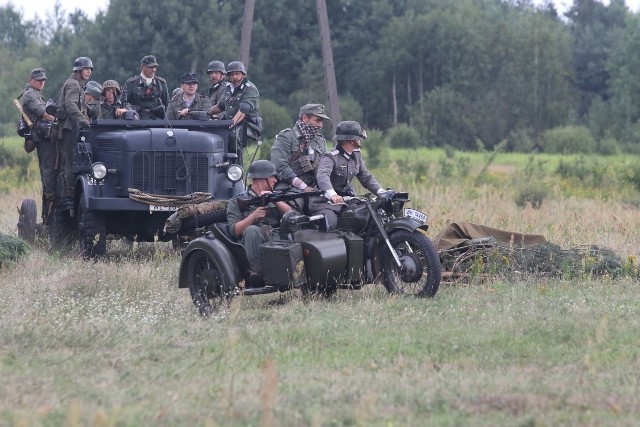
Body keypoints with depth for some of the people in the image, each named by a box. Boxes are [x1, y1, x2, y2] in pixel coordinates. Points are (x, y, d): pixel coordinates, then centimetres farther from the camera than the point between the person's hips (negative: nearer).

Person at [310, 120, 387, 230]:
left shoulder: (356, 156, 9)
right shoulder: (331, 157, -18)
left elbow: (366, 177, 12)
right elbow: (322, 175, -36)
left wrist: (381, 192, -7)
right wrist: (332, 194, -55)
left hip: (346, 199, 8)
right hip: (326, 201, -7)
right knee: (330, 223, -31)